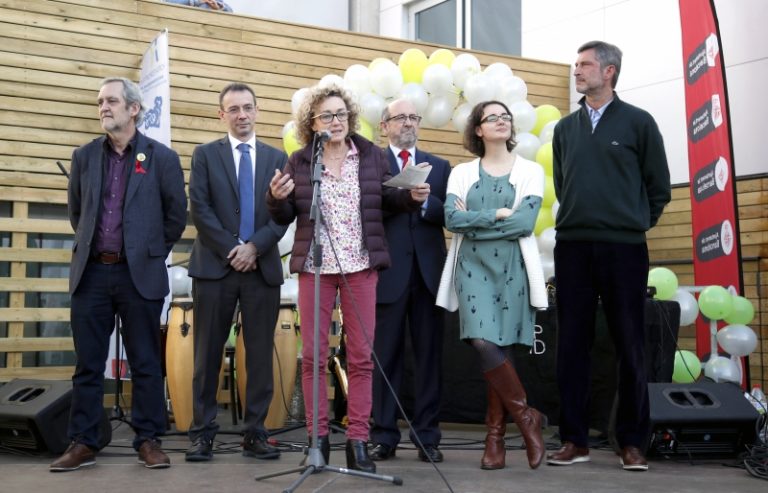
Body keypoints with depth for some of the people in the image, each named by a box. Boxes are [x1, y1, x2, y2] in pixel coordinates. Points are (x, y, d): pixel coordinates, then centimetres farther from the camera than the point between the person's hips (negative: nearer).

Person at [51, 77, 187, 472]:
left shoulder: (161, 157, 0)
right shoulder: (84, 156, 9)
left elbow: (177, 213, 6)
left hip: (140, 274, -3)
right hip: (91, 272, 3)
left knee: (145, 363, 3)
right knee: (88, 364, 6)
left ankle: (149, 440, 11)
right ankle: (82, 443, 12)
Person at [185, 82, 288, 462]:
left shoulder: (277, 158, 13)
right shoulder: (205, 154, 8)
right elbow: (200, 209, -2)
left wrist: (254, 246, -9)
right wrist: (230, 250, -10)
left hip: (263, 267, 2)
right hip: (215, 265, -1)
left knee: (260, 354, 3)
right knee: (208, 353, 1)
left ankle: (255, 434, 9)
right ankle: (202, 434, 7)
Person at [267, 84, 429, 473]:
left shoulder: (372, 155, 5)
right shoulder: (299, 162, 4)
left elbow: (388, 201, 11)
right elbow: (285, 217, 7)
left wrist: (412, 197, -8)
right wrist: (277, 198, -14)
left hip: (360, 265, 0)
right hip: (314, 266, 0)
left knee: (361, 355, 1)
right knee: (313, 354, 2)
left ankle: (358, 441, 7)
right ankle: (318, 438, 12)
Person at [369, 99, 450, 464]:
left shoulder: (439, 167, 15)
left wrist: (424, 202, -14)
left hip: (428, 270, 3)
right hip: (388, 271, -3)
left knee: (429, 355, 4)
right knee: (385, 356, 2)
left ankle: (427, 437, 10)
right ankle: (383, 437, 9)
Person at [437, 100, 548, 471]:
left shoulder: (531, 171, 7)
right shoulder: (462, 173, 10)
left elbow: (525, 222, -8)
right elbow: (452, 219, -6)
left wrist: (473, 222, -6)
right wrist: (498, 213, -10)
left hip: (512, 268, 0)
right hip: (473, 267, 1)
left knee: (500, 348, -3)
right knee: (483, 343, -14)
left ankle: (495, 437, 8)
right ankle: (525, 417, 3)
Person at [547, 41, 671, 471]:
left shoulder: (638, 122, 0)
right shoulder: (566, 128, 11)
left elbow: (659, 186, 5)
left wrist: (637, 224, 9)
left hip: (624, 248, -3)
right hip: (572, 247, 3)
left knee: (630, 346, 2)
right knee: (572, 345, 4)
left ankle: (632, 441, 11)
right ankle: (575, 439, 11)